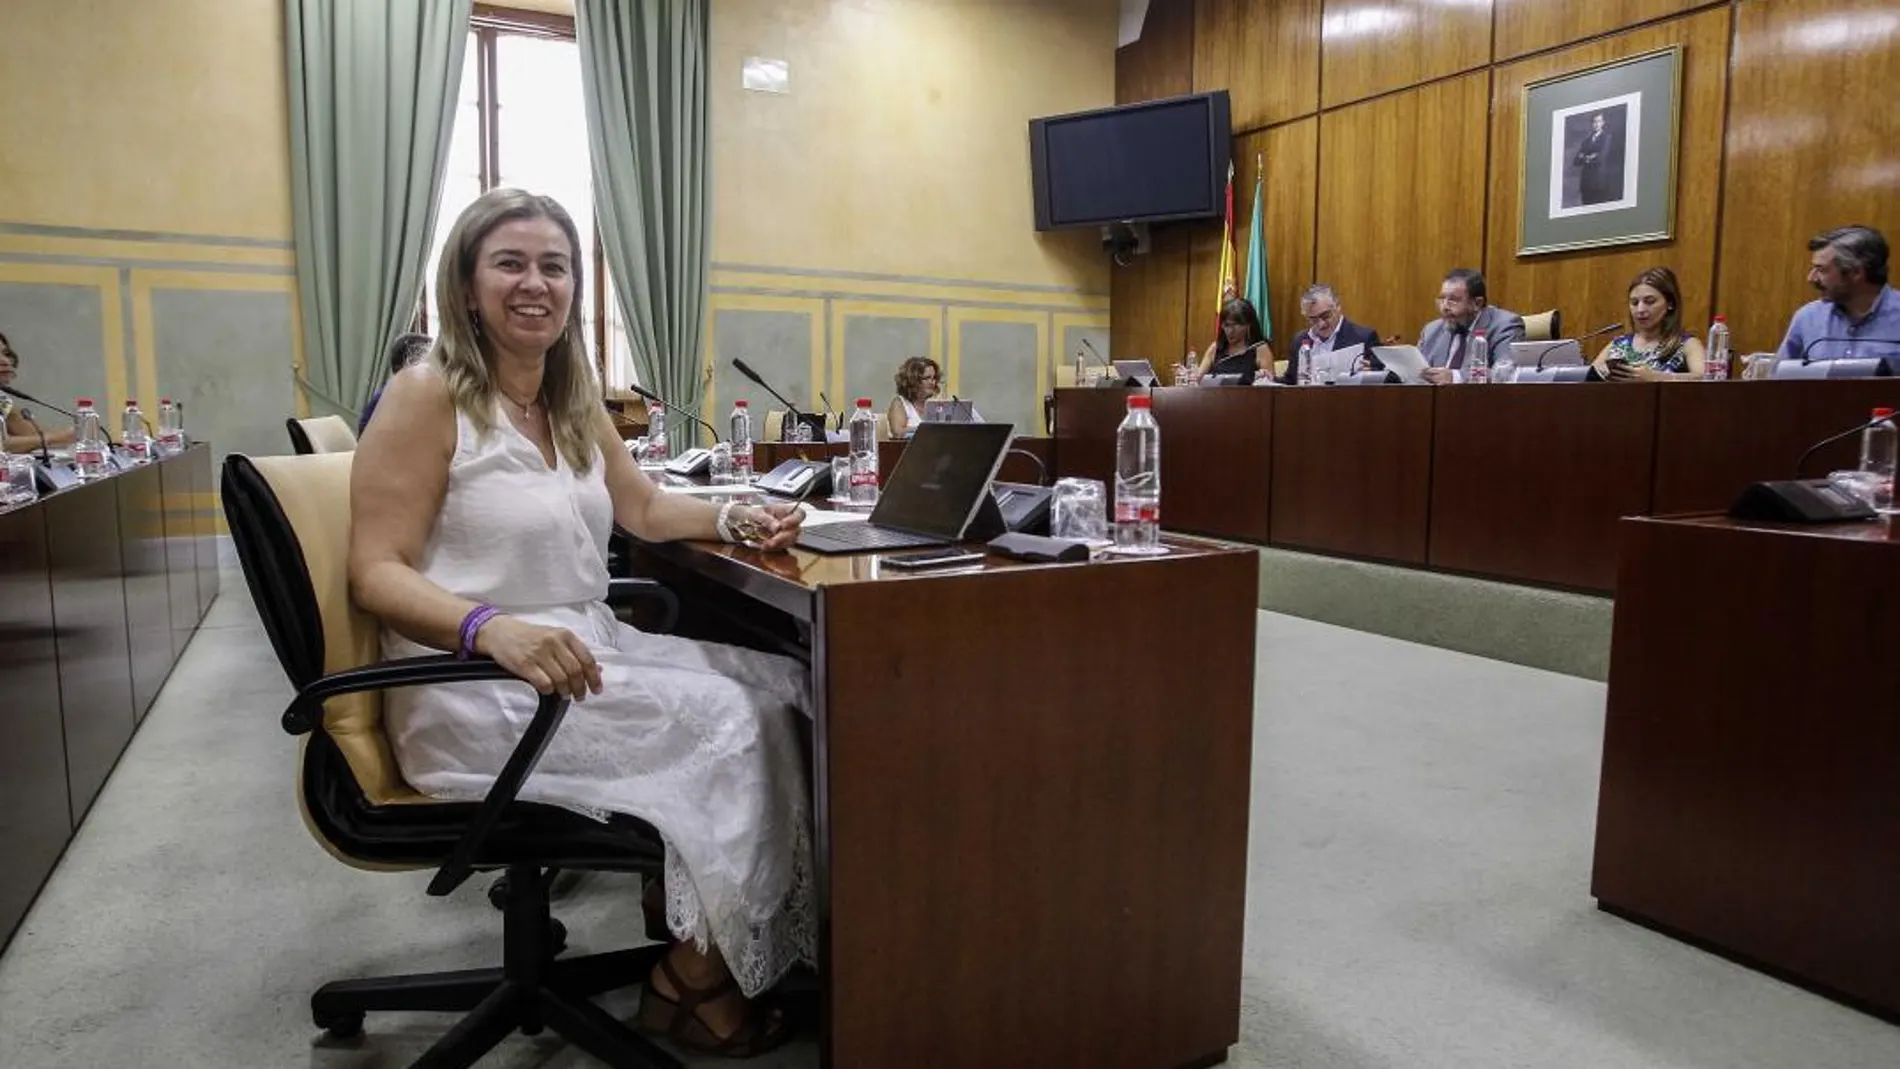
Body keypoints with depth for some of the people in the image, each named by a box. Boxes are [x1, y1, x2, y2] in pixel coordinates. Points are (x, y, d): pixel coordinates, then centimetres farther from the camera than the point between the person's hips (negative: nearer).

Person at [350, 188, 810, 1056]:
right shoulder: (427, 395, -11)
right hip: (476, 690, -7)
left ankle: (686, 910, 4)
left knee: (777, 688, -7)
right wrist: (492, 628, -33)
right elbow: (378, 574, -15)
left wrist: (735, 519, 2)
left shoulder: (573, 399, 11)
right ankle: (692, 978, 0)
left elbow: (643, 509, 20)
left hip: (589, 651, 8)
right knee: (721, 724, -19)